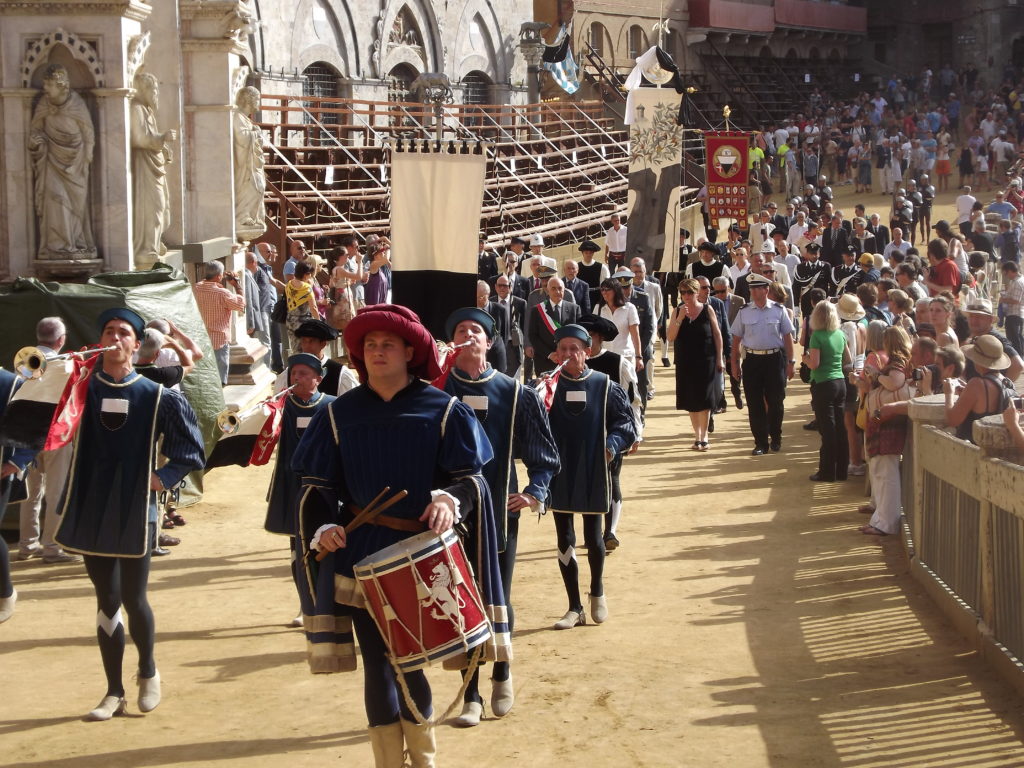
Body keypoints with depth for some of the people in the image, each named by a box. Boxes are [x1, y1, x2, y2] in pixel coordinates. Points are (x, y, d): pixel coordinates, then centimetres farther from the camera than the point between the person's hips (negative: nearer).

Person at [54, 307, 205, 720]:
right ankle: (114, 693, 17)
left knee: (133, 599, 2)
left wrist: (165, 476, -6)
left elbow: (191, 447, 4)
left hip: (135, 511, -2)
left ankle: (148, 673, 29)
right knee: (107, 601, 8)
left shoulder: (156, 396, -2)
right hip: (93, 511, 2)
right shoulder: (82, 388, 2)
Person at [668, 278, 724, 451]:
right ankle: (697, 436, 16)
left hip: (706, 361, -2)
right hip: (685, 362, 2)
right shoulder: (677, 311, 3)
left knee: (705, 400, -3)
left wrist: (719, 358, -4)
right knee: (692, 401, 7)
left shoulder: (707, 310, -2)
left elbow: (717, 334, 0)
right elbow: (671, 337, -3)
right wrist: (680, 318, -15)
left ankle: (704, 436, 5)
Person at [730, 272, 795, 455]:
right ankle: (760, 443, 11)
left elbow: (788, 337, 3)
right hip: (752, 360, 1)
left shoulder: (779, 310, 0)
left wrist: (790, 362, 0)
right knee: (754, 404, 2)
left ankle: (775, 439, 24)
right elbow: (736, 339, 7)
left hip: (775, 359, -1)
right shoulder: (744, 312, 3)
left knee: (775, 401, 5)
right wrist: (734, 364, 5)